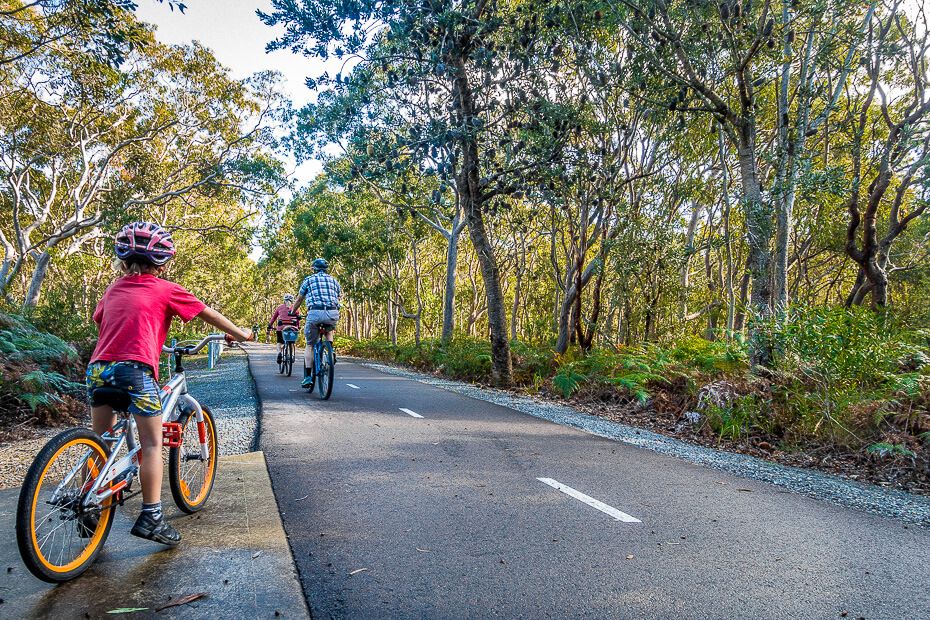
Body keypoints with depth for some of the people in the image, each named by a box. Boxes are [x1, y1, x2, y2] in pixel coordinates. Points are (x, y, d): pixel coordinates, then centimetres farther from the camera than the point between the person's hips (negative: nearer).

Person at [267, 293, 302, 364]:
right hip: (292, 327, 0)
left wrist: (269, 326, 19)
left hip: (281, 327, 0)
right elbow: (298, 318, 11)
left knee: (279, 342, 15)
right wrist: (298, 327, 22)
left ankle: (279, 352, -11)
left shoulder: (280, 307, 12)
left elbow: (273, 317, 13)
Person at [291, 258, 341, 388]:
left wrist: (292, 313, 39)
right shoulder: (333, 280, 23)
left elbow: (299, 299, 23)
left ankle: (308, 377, 5)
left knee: (310, 345, 11)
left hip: (315, 312, -2)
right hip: (333, 313, 2)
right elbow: (340, 297, 29)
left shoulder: (309, 279, 17)